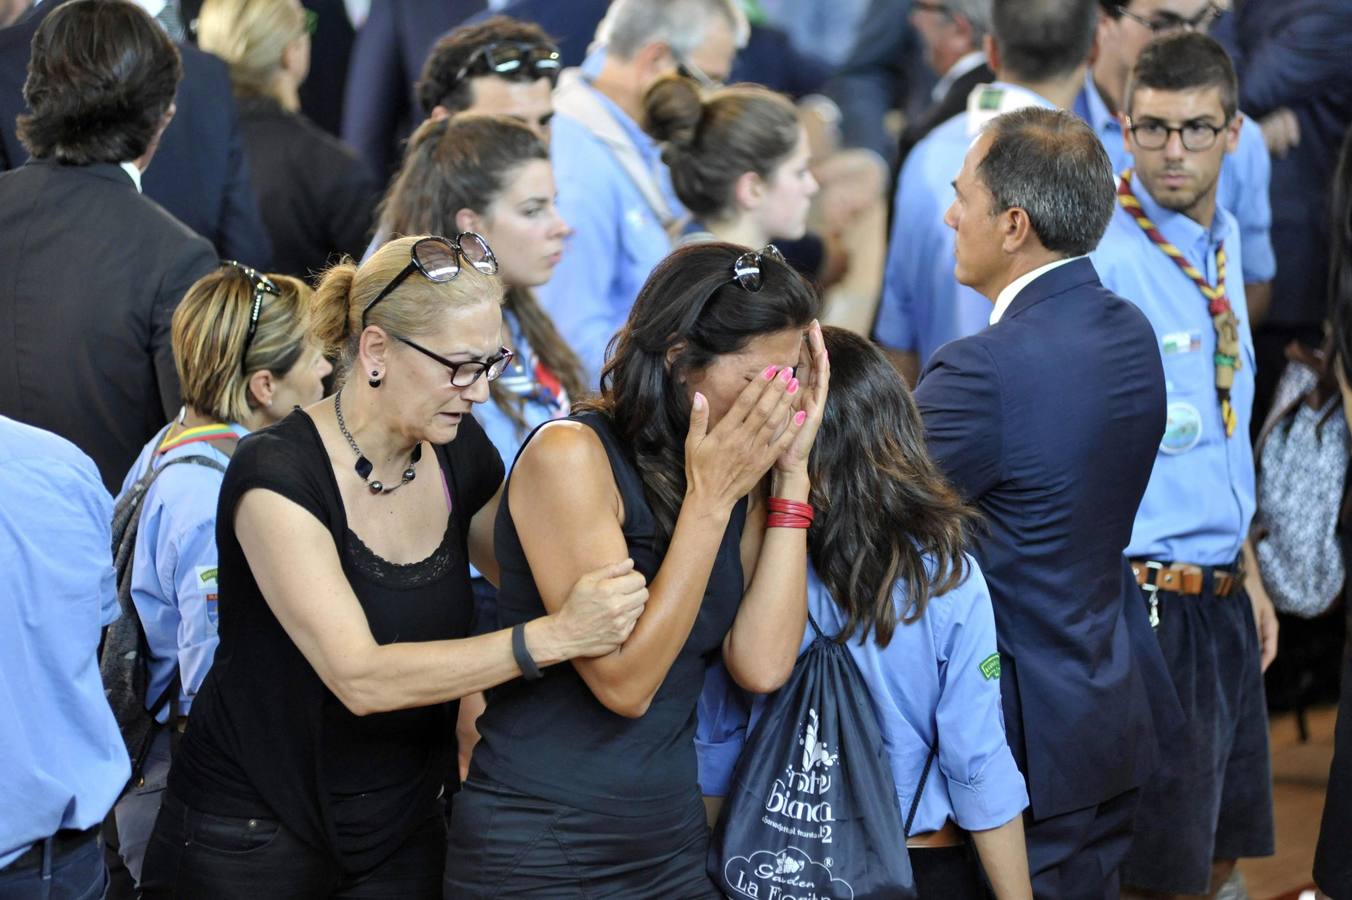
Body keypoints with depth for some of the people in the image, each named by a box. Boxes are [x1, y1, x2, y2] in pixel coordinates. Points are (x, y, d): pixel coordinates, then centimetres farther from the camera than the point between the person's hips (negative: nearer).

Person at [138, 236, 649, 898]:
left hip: (404, 837, 6)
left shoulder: (460, 455, -1)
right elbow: (360, 678, -29)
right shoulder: (278, 474, -21)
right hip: (251, 841, -6)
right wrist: (554, 637, -34)